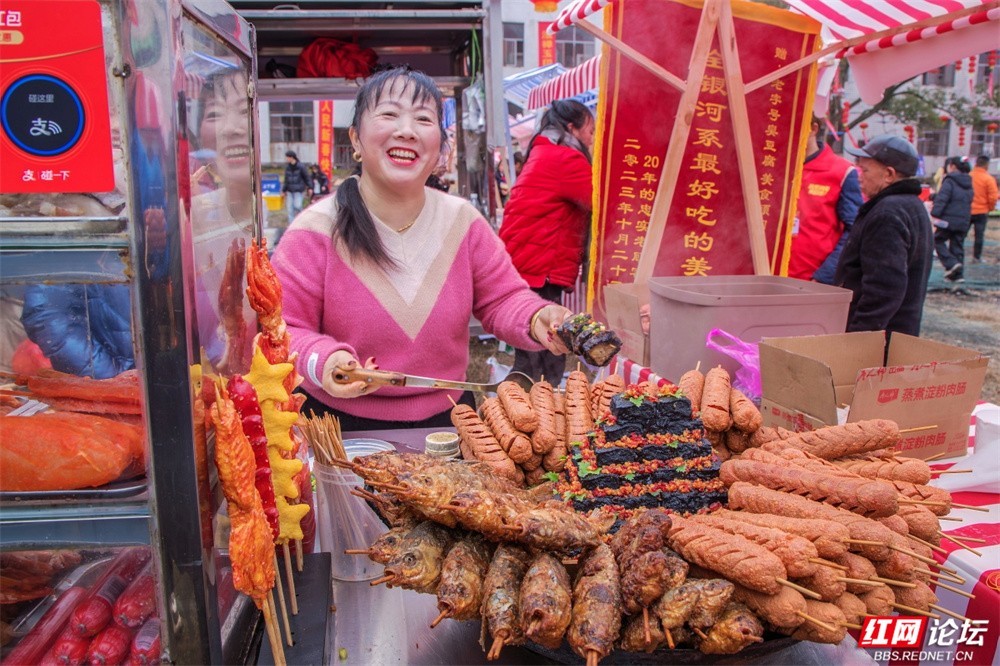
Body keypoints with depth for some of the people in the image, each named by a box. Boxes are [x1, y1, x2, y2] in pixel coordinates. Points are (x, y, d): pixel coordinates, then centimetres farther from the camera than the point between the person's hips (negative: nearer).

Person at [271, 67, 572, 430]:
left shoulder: (462, 220, 2)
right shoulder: (315, 230, -8)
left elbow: (502, 300, 7)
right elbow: (281, 330, -7)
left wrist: (536, 320, -15)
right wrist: (321, 362, -27)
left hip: (447, 418, 3)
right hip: (342, 426, -2)